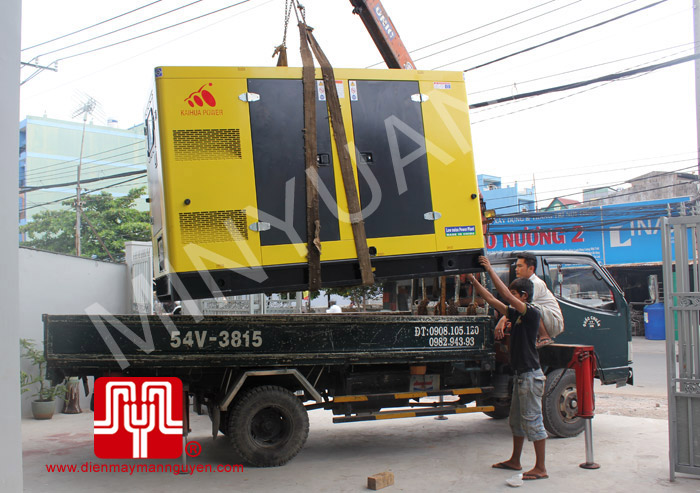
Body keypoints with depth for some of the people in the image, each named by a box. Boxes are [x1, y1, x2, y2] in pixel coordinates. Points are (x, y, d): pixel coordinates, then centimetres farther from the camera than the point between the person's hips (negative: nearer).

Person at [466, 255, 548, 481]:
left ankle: (540, 468, 1)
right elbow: (491, 300, 16)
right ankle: (515, 461, 29)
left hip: (531, 375, -10)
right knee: (516, 420, 17)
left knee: (532, 421, -5)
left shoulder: (532, 313, -13)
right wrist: (473, 280, 13)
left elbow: (506, 296, -24)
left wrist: (491, 270, -22)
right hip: (521, 375, 10)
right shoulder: (516, 315, 12)